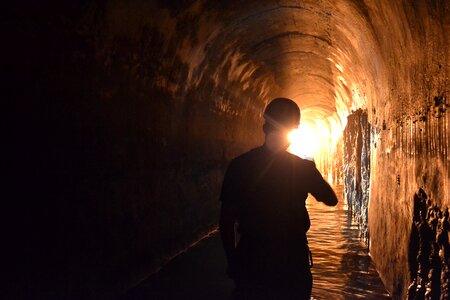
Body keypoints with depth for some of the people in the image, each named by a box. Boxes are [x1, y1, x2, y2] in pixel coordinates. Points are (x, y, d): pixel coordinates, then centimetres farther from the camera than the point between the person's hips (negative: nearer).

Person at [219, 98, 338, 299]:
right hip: (293, 264, 0)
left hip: (251, 263, 0)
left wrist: (232, 260, 7)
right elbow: (331, 200, 8)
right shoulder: (303, 167, -9)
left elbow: (226, 220, -5)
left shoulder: (239, 166, -8)